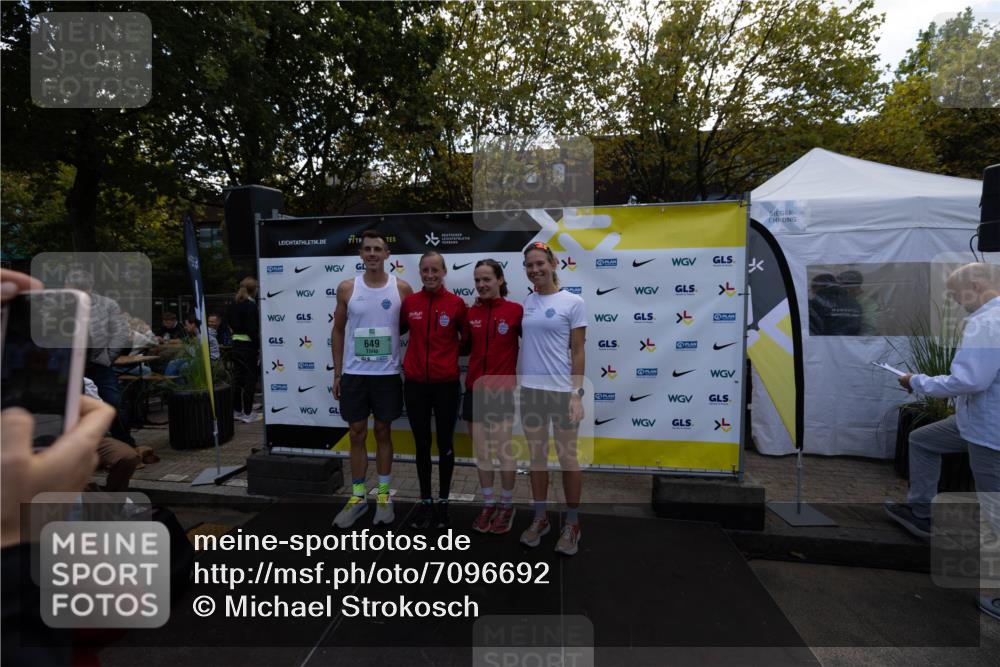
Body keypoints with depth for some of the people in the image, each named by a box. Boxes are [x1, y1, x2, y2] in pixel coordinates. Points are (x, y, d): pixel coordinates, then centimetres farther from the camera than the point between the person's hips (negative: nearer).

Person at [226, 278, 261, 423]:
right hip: (248, 346, -7)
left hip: (236, 344, 8)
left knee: (238, 377, 12)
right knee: (250, 378, -1)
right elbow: (252, 329, -19)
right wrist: (259, 345, -13)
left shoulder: (234, 305, 10)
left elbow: (231, 324, 17)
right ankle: (248, 413, 3)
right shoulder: (251, 305, -14)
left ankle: (237, 410, 21)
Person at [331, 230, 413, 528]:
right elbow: (338, 331, 7)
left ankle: (383, 495, 24)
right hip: (354, 374, 1)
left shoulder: (402, 288, -2)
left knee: (383, 433, 11)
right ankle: (358, 497, 23)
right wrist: (337, 373, 5)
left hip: (387, 374, -1)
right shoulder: (347, 288, 1)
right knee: (357, 435, 9)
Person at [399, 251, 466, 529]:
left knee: (445, 444, 11)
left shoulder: (456, 303, -6)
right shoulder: (409, 302, 0)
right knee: (422, 444, 12)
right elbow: (397, 330, 15)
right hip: (415, 384, 2)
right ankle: (425, 501, 29)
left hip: (446, 384, -2)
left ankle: (443, 501, 29)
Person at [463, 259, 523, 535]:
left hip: (502, 391, -4)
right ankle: (488, 503, 30)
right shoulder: (471, 313, 5)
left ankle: (507, 505, 27)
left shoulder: (516, 310, -8)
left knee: (505, 451, 7)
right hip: (474, 390, 4)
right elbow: (464, 346, 13)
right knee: (481, 451, 13)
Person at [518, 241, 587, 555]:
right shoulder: (525, 303, 7)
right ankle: (540, 518, 29)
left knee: (567, 457, 6)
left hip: (562, 390, -4)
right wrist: (513, 386, 6)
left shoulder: (573, 302, -4)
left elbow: (578, 351, -5)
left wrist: (577, 394, -11)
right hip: (530, 389, 4)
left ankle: (572, 523, 23)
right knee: (537, 456, 13)